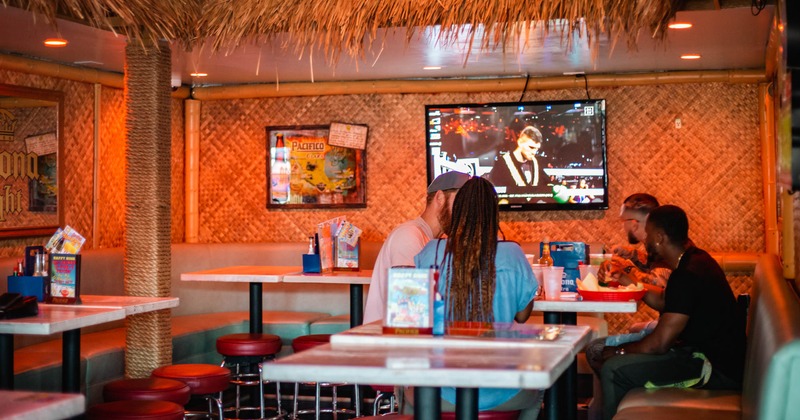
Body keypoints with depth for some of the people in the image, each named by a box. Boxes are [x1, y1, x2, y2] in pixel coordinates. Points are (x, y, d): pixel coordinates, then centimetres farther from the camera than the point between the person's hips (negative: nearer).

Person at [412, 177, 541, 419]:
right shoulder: (511, 255, -11)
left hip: (443, 394, 0)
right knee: (535, 390, 35)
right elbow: (522, 315, 4)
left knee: (409, 393, 36)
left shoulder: (431, 253, -8)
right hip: (499, 394, 0)